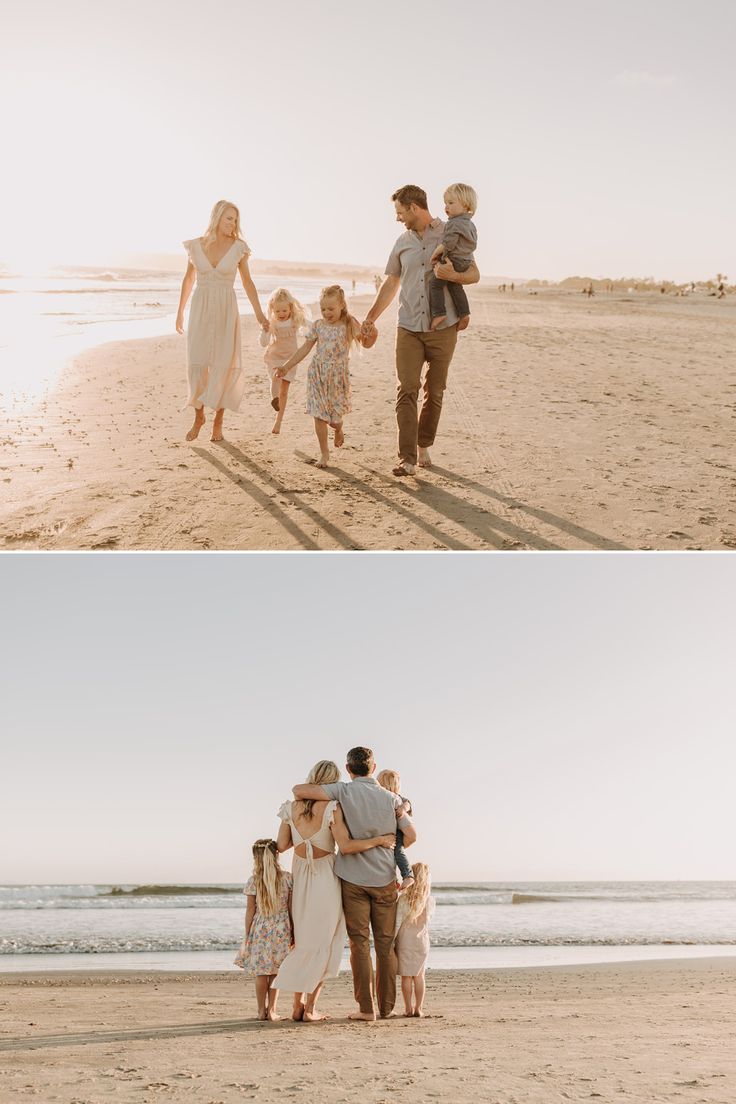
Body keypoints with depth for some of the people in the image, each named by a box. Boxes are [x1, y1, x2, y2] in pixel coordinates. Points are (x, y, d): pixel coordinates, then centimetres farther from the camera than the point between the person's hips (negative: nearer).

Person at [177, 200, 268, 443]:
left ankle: (218, 421, 8)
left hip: (226, 311, -1)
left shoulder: (238, 247, -1)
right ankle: (198, 416, 15)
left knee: (223, 365, -3)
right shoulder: (196, 245, 2)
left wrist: (259, 312, 4)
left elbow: (247, 282, 8)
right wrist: (180, 311, 17)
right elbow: (188, 279, 13)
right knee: (197, 364, -3)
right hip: (200, 309, 1)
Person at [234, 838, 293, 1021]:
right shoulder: (287, 878, -3)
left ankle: (262, 1010, 10)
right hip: (282, 930, 1)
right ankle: (271, 1010, 8)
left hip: (260, 930, 0)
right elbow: (291, 908, -1)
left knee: (261, 973, 9)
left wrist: (247, 934, 5)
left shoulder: (253, 881, -5)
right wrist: (292, 932, 8)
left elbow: (250, 910, -3)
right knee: (276, 971, 9)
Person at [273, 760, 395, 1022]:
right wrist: (379, 840, -13)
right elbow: (346, 846, -23)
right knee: (322, 944, 7)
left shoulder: (292, 807, -2)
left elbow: (281, 845, 0)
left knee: (303, 942, 17)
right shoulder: (332, 808, -16)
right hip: (326, 880, -4)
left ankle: (298, 1005, 16)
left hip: (299, 880, 4)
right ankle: (310, 1008, 6)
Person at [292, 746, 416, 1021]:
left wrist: (302, 797, 8)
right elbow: (410, 835, 0)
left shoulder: (343, 791, -8)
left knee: (360, 942, 2)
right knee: (385, 943, 10)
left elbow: (299, 790, -15)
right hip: (385, 878, 2)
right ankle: (386, 1006, 13)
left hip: (354, 878, -2)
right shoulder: (390, 798, 0)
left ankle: (366, 1008, 0)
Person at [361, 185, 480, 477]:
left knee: (435, 391, 6)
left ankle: (424, 446, 23)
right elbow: (391, 283, 20)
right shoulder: (403, 242, 12)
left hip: (443, 328, -2)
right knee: (406, 390, -10)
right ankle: (407, 459, -13)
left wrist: (453, 275, -21)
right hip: (409, 328, 2)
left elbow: (474, 275, 0)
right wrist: (371, 318, 18)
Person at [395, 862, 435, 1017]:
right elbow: (429, 919, 8)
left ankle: (408, 1008, 6)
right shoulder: (430, 900, -5)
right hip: (422, 941, 2)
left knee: (406, 976, 6)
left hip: (405, 942, -2)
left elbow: (397, 923, -11)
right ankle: (418, 1008, 10)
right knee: (419, 975, 11)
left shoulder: (403, 899, -13)